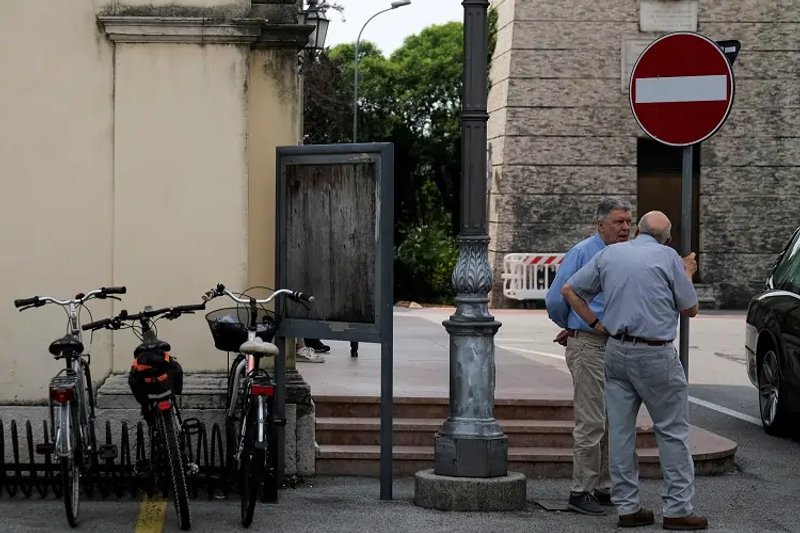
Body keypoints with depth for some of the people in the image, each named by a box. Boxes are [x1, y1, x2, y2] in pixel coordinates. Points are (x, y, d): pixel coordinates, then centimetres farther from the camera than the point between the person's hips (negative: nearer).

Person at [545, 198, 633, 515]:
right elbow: (555, 299, -7)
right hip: (589, 347, -7)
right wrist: (569, 327, 12)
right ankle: (580, 492, -1)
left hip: (617, 347, 7)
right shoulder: (583, 253, -9)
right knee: (591, 424, -8)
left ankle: (604, 488, 20)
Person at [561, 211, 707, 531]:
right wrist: (688, 274, 19)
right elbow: (690, 309, 4)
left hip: (616, 350, 5)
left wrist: (596, 323, 13)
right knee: (672, 431, 3)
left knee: (620, 431, 7)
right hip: (655, 354, -5)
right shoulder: (668, 257, -3)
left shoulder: (609, 254, 9)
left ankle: (627, 507, 10)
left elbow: (569, 290, 10)